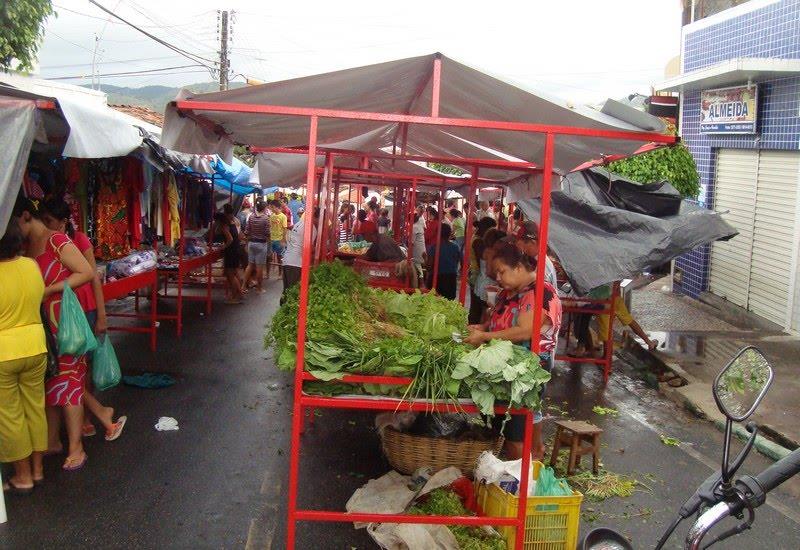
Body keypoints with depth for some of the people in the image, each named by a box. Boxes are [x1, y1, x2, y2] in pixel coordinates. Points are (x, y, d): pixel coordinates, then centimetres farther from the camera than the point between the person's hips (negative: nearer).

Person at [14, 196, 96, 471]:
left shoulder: (56, 241, -13)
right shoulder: (27, 246, 10)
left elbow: (87, 273, -17)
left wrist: (49, 290, -19)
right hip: (43, 322, 7)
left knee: (67, 382, -2)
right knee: (48, 382, 12)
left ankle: (76, 449, 7)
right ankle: (52, 441, 25)